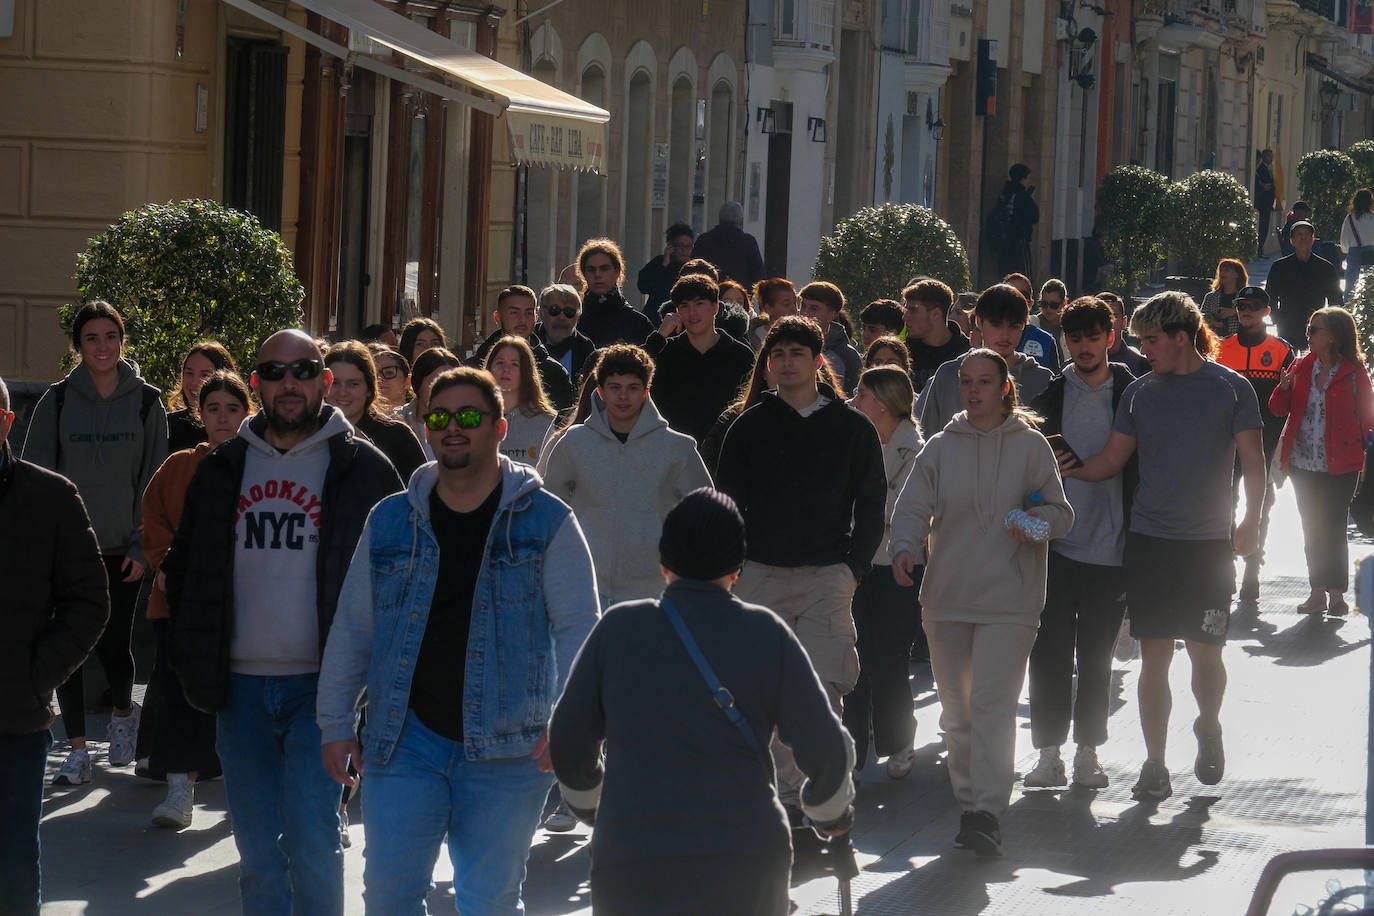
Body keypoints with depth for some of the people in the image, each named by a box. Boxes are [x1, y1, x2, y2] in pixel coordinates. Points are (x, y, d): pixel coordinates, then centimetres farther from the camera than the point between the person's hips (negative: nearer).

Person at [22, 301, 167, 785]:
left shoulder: (146, 402, 3)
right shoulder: (57, 401, 4)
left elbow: (155, 481, 4)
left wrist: (143, 547, -3)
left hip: (121, 549, -1)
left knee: (112, 642, -5)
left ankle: (123, 711, 27)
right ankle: (77, 751, 6)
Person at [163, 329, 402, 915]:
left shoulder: (363, 468, 0)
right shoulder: (221, 470, 10)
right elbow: (182, 570, 19)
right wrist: (194, 659, 8)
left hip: (320, 685, -4)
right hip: (241, 687, 4)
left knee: (310, 836, -12)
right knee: (257, 850, 8)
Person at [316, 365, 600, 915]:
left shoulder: (546, 522, 0)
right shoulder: (390, 521, 8)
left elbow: (578, 628, -2)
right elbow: (351, 630, 13)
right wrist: (335, 724, 9)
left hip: (506, 747, -2)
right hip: (404, 740, 2)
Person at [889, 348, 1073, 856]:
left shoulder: (1031, 446, 4)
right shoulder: (940, 448, 10)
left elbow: (1061, 512, 6)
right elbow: (913, 507, 3)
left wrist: (1039, 520, -17)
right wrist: (903, 547, -17)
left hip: (1009, 599, -4)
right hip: (946, 597, 4)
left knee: (993, 703, -15)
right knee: (956, 709, 9)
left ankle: (986, 812, -21)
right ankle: (968, 800, 23)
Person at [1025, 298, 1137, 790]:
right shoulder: (1050, 394, 4)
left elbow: (1142, 467, 2)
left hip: (1111, 547, -1)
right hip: (1057, 543, 1)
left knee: (1096, 657, 8)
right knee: (1050, 653, 0)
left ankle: (1088, 750, 18)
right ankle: (1049, 753, 6)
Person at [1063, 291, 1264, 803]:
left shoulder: (1231, 389, 0)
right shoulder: (1140, 392, 8)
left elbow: (1252, 462, 2)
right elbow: (1112, 460, 10)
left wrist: (1250, 523, -9)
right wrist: (1068, 470, -8)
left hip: (1209, 544, -2)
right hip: (1149, 543, 2)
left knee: (1205, 651, -2)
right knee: (1155, 655, 0)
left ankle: (1208, 730, 27)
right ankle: (1155, 766, 6)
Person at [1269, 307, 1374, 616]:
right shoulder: (1302, 367, 7)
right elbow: (1279, 409, 8)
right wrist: (1284, 387, -12)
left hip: (1340, 465, -5)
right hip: (1303, 463, 5)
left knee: (1333, 527, -4)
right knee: (1312, 528, 10)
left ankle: (1337, 594, 4)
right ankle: (1317, 593, 17)